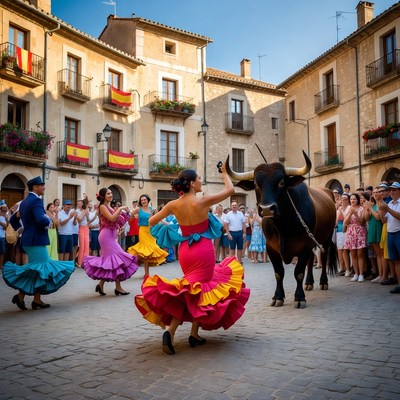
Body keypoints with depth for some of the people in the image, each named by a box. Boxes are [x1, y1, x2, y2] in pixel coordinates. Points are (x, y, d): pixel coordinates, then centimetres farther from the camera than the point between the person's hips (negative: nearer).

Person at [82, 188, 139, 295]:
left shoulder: (109, 207, 18)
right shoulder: (102, 206, -7)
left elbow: (115, 221, 15)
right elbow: (112, 218, -21)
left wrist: (122, 212, 6)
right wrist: (120, 209, -13)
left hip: (110, 235, 9)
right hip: (106, 235, -9)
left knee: (109, 259, 9)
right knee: (117, 257, -10)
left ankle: (100, 285, 15)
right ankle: (118, 287, -6)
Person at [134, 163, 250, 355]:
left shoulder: (174, 205, -2)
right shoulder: (203, 201, -13)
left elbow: (151, 221, 8)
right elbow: (230, 189, 0)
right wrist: (224, 173, 14)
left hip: (185, 251, 5)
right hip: (203, 251, -5)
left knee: (188, 290, 19)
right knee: (198, 289, 6)